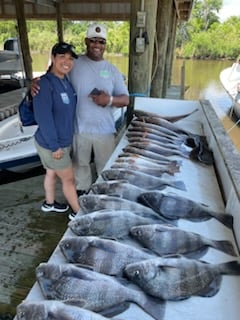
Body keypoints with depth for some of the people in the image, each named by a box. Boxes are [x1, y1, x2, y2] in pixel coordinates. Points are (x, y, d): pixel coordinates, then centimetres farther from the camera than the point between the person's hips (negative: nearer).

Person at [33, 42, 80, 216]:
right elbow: (43, 117, -24)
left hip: (64, 141, 8)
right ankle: (79, 213, 26)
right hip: (51, 145, -8)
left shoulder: (66, 81, 3)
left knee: (52, 173, 24)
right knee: (69, 179, 6)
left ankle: (49, 203, 46)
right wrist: (54, 146, -21)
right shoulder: (44, 83, -22)